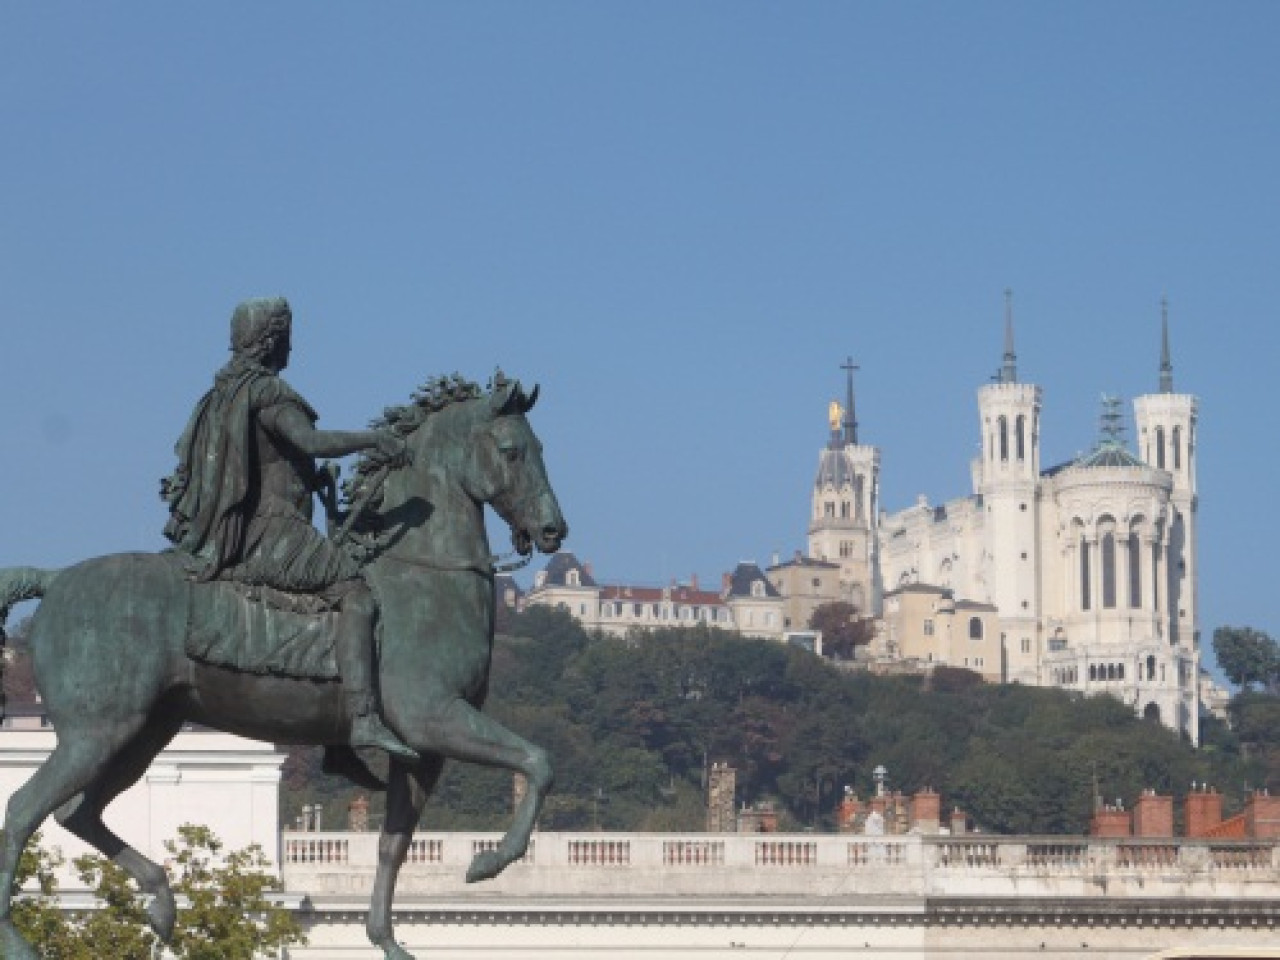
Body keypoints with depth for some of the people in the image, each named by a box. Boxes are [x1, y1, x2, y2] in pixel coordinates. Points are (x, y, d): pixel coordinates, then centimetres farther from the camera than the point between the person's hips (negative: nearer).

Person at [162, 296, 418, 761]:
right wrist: (373, 439, -14)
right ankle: (364, 719, -30)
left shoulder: (222, 390, 16)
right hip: (270, 531, -10)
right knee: (356, 596, -16)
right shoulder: (267, 391, -12)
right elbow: (312, 441, -27)